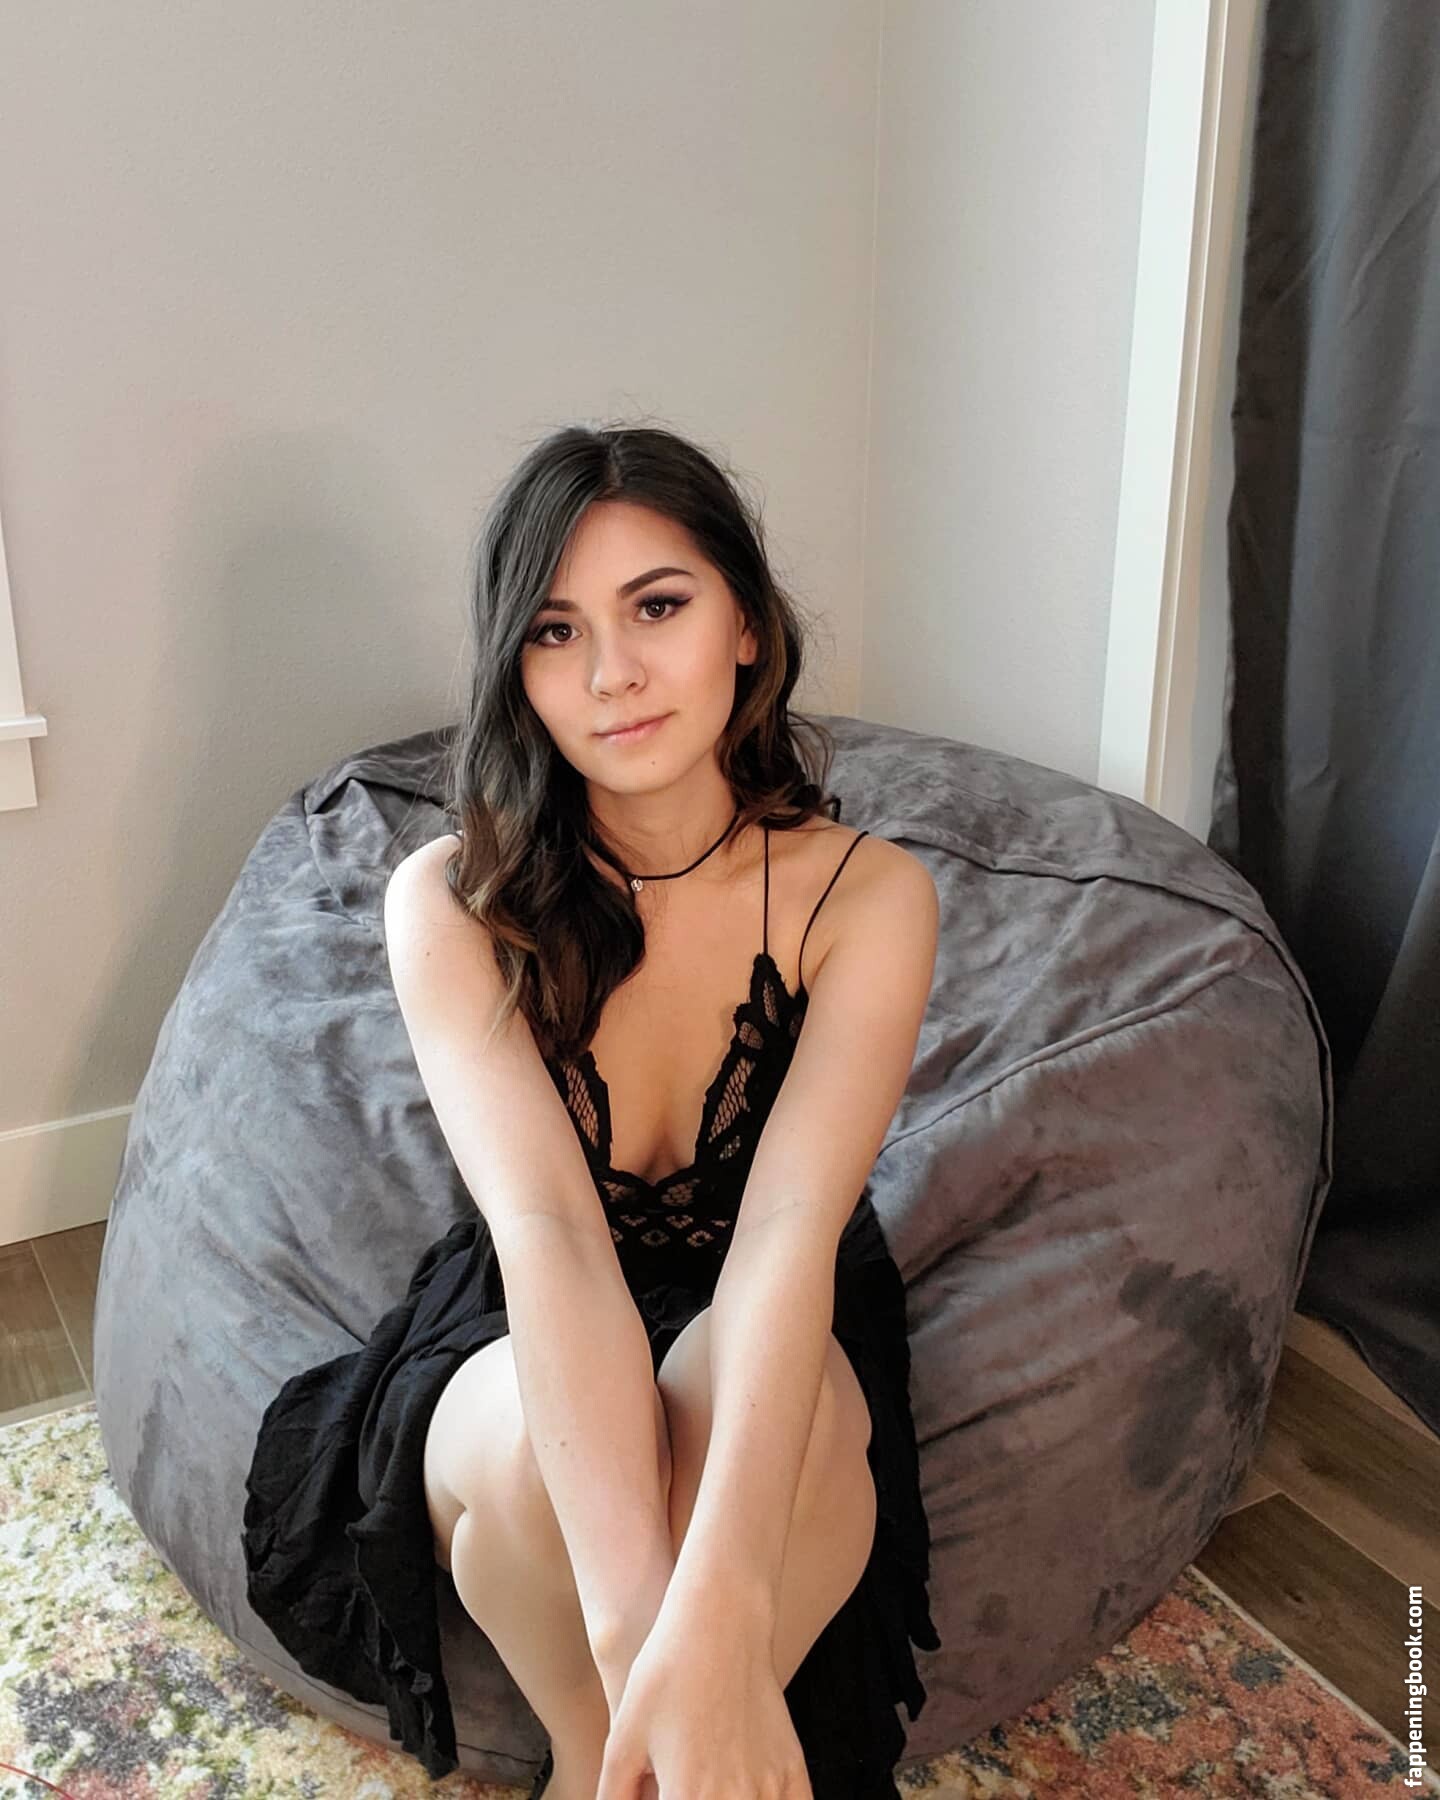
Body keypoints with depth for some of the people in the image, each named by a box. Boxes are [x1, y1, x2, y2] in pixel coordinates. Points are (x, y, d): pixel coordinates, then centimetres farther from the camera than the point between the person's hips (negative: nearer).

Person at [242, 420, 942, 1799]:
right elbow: (546, 1227, -32)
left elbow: (789, 1226, -31)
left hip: (761, 1334, 0)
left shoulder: (866, 894, -18)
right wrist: (639, 1626, -44)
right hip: (515, 1342, 1)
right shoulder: (452, 904, -18)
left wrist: (714, 1622, -45)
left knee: (771, 1394, -35)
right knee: (536, 1443, -34)